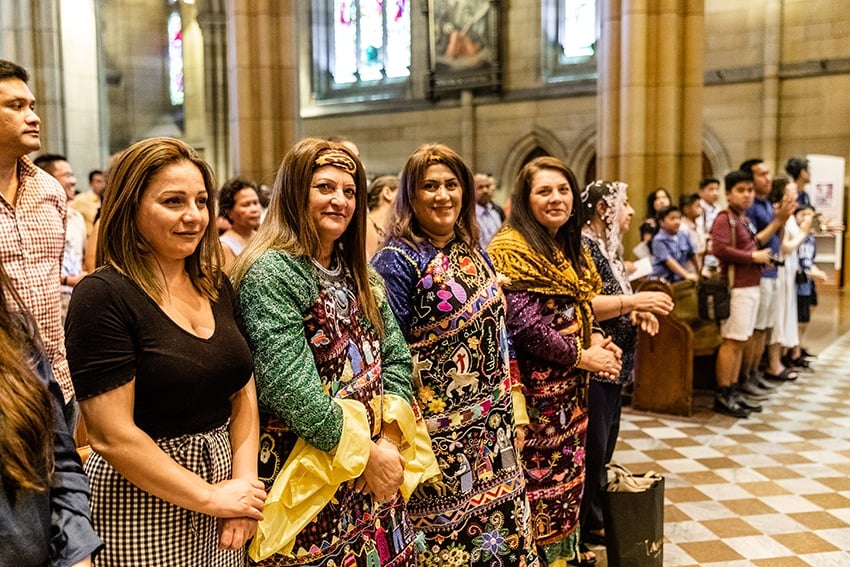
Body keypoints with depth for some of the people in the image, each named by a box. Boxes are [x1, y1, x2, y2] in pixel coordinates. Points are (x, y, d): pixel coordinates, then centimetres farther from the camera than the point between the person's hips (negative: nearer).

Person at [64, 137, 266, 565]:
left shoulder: (215, 286, 4)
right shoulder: (102, 297, -16)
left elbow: (243, 393, 7)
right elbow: (112, 436, -19)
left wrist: (244, 480, -5)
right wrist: (211, 497, -14)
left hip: (223, 475, 6)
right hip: (141, 506, -6)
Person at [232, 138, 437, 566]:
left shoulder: (357, 274, 11)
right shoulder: (271, 273, -14)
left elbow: (396, 358, 7)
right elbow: (288, 387, -21)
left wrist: (389, 440, -8)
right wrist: (364, 452, -16)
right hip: (309, 478, -7)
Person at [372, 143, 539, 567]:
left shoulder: (474, 252, 9)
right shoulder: (398, 260, -12)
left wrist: (514, 400, 13)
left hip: (493, 425, 7)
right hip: (438, 425, -6)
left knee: (504, 526, 15)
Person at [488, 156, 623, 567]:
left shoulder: (571, 247, 12)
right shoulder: (511, 248, -15)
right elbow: (525, 325, -22)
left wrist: (597, 339, 0)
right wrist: (582, 356, -14)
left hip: (571, 386, 9)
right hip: (535, 386, -8)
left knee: (569, 471, 17)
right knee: (541, 476, 2)